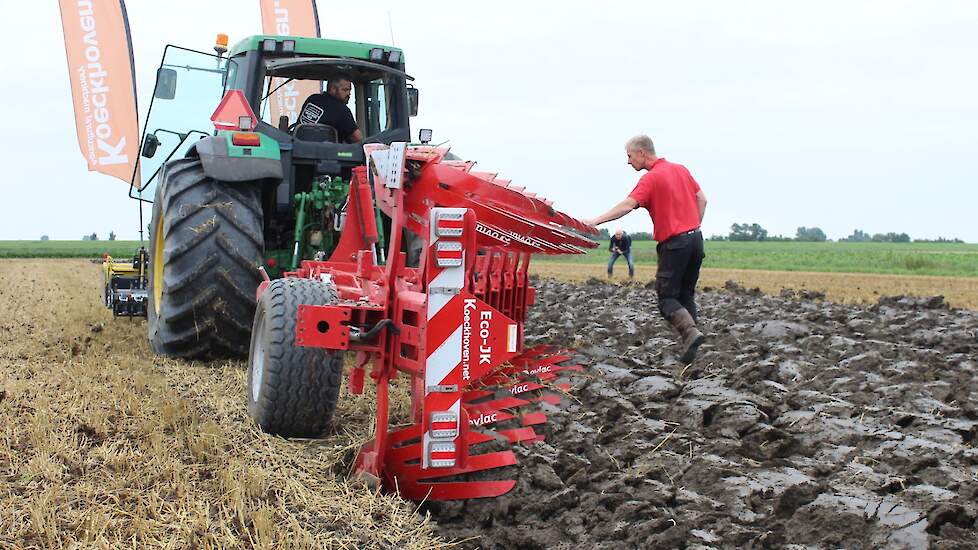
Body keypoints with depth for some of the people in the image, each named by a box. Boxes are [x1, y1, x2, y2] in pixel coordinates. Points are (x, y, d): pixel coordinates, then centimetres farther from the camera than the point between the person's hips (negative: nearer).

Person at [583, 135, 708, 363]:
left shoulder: (651, 178, -11)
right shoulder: (681, 169, 13)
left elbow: (626, 206, -23)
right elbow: (702, 200, 15)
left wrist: (595, 221, -26)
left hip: (674, 243, -7)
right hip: (695, 239, 7)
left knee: (666, 297, 0)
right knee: (686, 295, 13)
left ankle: (691, 331, -20)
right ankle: (689, 345, 8)